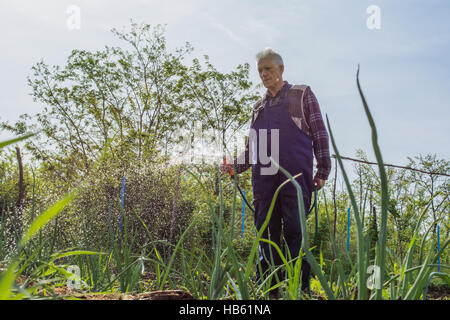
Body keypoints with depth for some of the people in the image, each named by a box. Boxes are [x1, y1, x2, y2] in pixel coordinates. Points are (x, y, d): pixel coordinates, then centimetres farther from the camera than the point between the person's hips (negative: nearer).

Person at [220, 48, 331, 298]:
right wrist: (236, 166, 9)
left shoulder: (302, 95, 10)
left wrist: (322, 171, -3)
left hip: (295, 177, -4)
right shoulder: (259, 107, 23)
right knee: (267, 235, 1)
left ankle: (301, 289, -6)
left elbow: (320, 134, 6)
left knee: (294, 232, -10)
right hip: (264, 179, 5)